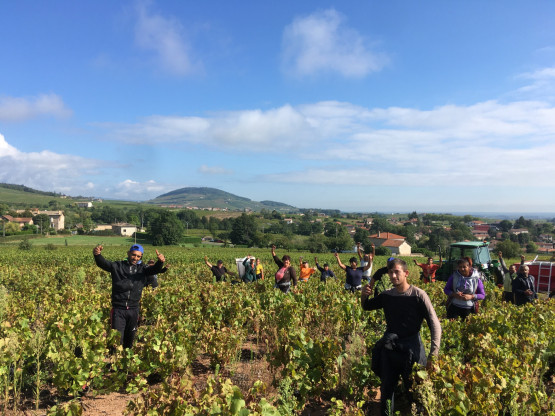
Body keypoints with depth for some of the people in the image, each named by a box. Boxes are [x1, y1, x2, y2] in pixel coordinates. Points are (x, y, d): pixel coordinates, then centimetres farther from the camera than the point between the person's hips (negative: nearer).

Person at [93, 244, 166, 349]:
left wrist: (160, 262, -35)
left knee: (130, 338, 16)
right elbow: (103, 263, -12)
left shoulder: (143, 269, 5)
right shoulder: (117, 266, 2)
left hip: (134, 310, 2)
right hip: (118, 309, -2)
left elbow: (155, 269, -11)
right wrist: (97, 254, -35)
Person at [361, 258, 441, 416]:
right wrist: (364, 296, -7)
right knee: (386, 388, 13)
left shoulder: (418, 295, -13)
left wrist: (433, 355, -22)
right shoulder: (387, 295, 0)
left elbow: (435, 325, -14)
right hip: (389, 348, 4)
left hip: (411, 349, -3)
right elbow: (367, 307, 17)